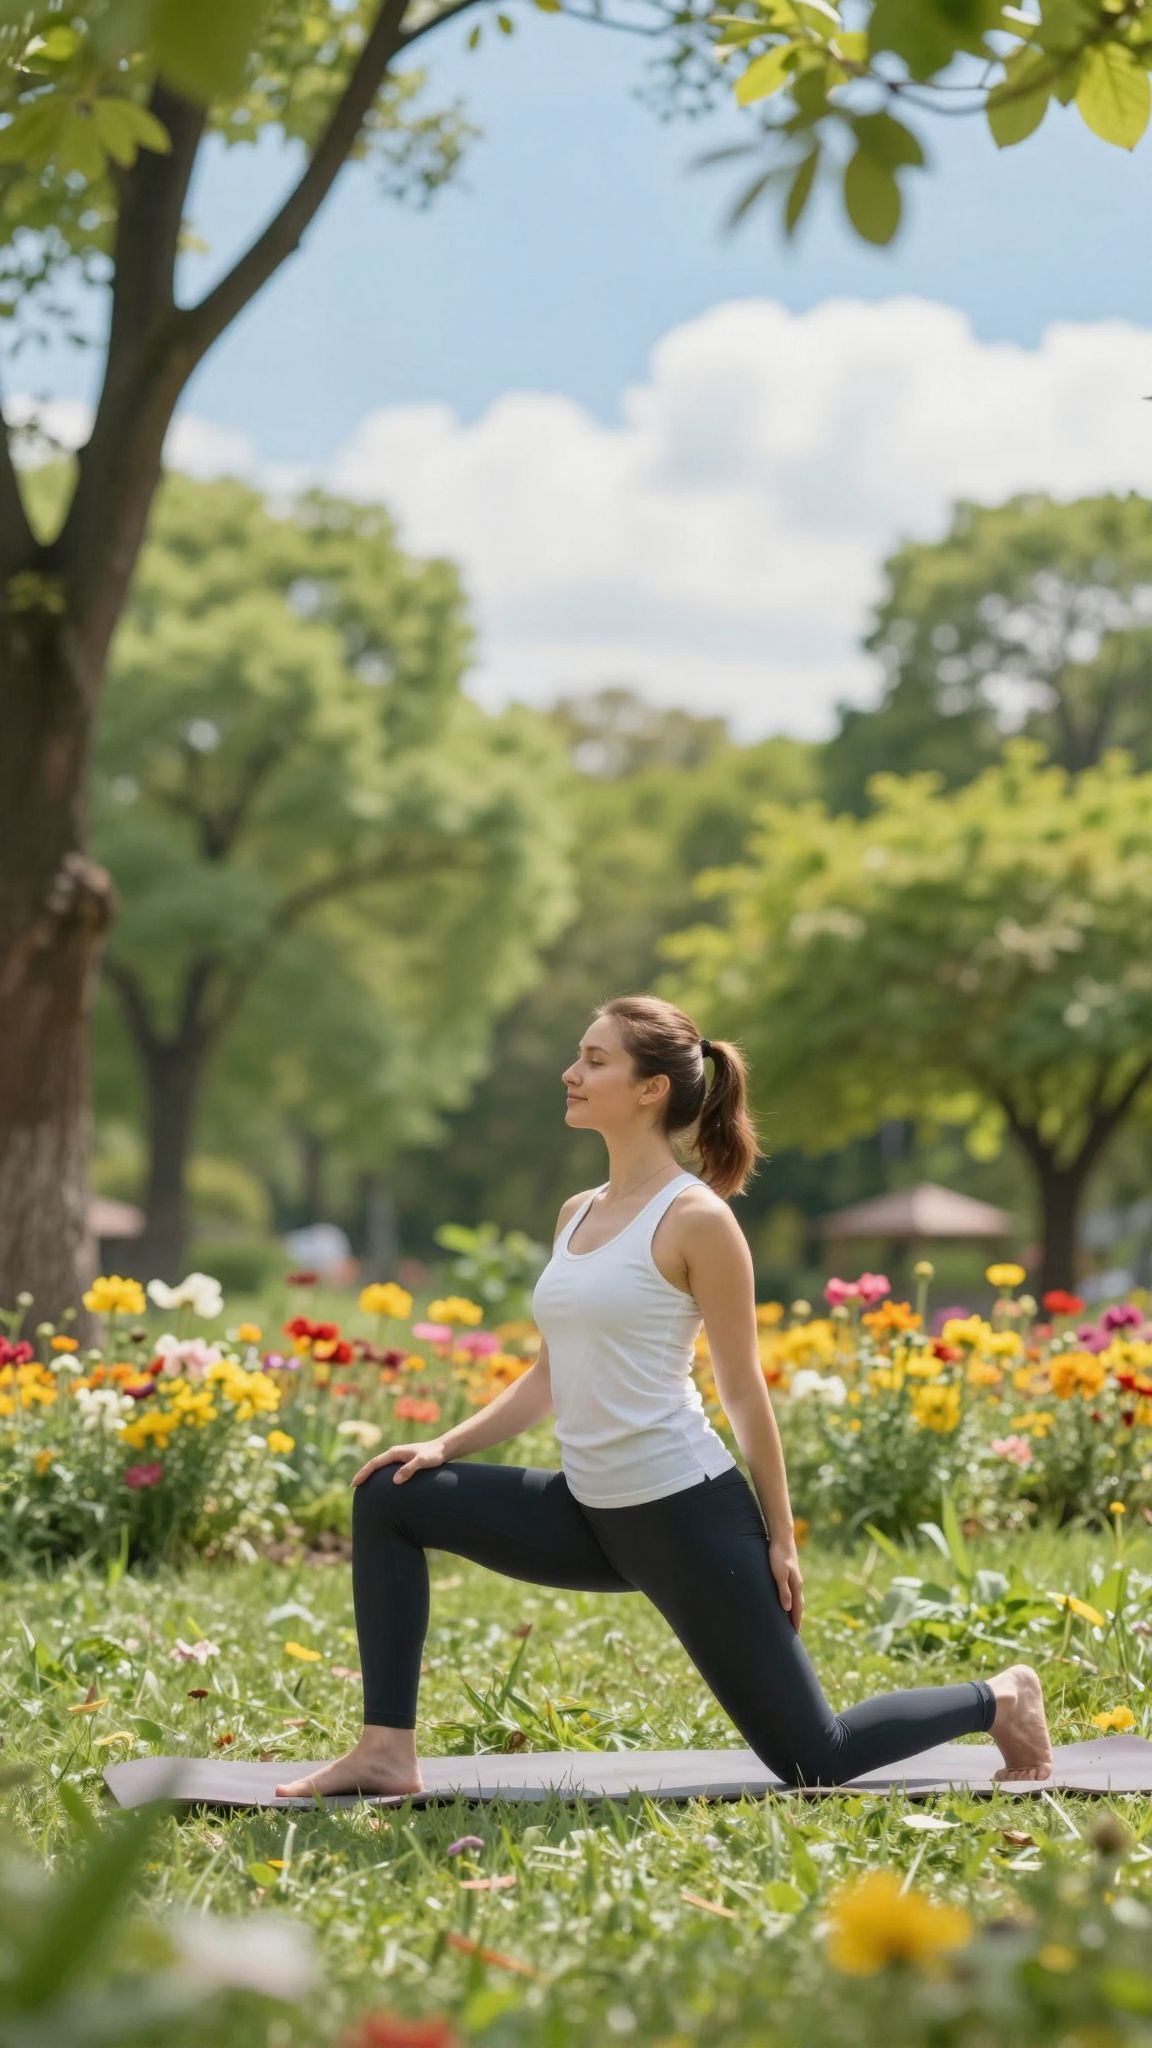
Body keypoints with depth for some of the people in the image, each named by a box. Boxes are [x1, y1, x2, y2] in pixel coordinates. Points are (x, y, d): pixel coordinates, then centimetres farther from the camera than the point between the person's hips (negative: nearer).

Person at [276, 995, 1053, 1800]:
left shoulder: (695, 1218, -12)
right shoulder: (577, 1214, 10)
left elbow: (744, 1390, -9)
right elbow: (551, 1376, 16)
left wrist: (779, 1541, -7)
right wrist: (447, 1445, 4)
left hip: (687, 1511, -8)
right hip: (591, 1511, 8)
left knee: (813, 1759, -3)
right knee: (390, 1497, 0)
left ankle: (997, 1700, 23)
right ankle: (388, 1750, 1)